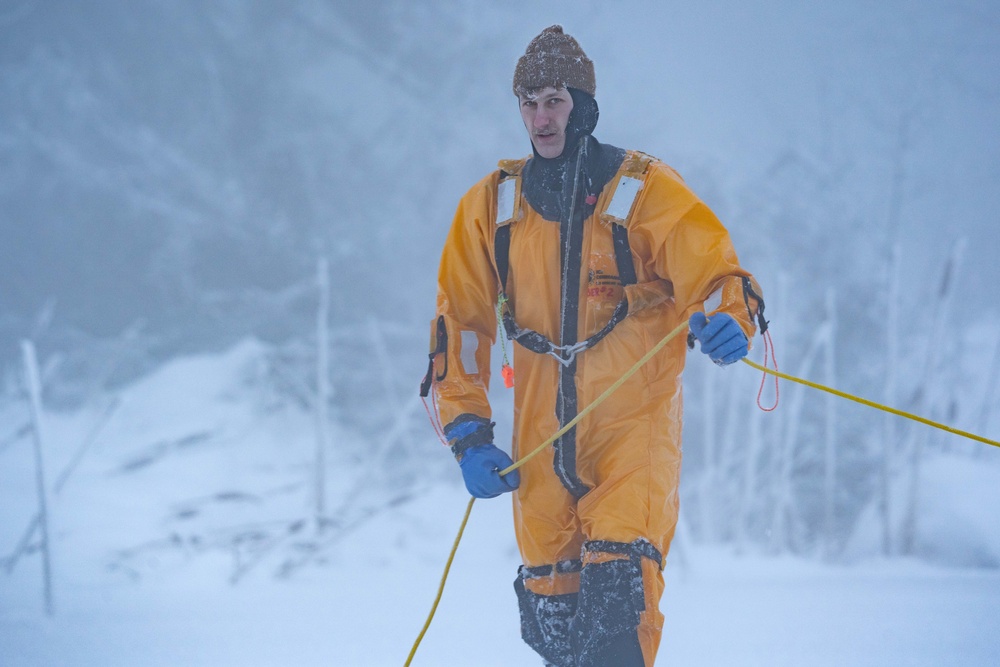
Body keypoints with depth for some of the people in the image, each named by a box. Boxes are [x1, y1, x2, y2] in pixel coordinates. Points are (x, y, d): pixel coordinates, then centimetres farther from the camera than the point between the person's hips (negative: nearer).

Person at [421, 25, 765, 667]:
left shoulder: (647, 191, -5)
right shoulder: (492, 205, 6)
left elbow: (717, 274, -9)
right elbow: (459, 323, 10)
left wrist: (728, 319, -34)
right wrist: (469, 436, 2)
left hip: (634, 424, -4)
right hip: (543, 432, 4)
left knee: (618, 587, -21)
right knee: (549, 610, 6)